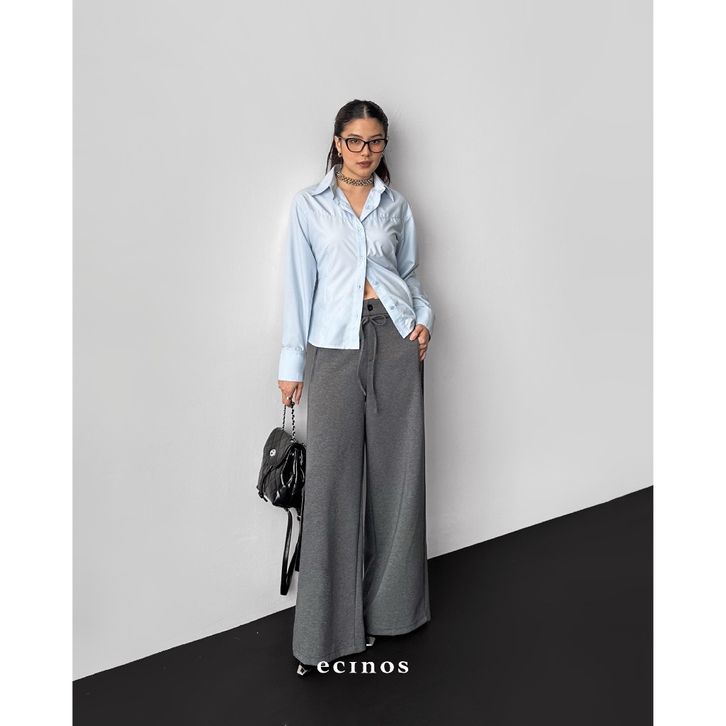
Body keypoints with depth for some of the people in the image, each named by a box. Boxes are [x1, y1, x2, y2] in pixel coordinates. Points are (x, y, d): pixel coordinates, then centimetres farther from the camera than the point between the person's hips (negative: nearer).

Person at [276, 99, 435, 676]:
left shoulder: (397, 206, 13)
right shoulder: (309, 204, 6)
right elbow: (299, 284, 3)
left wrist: (425, 317, -1)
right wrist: (292, 364, 1)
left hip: (395, 339, 3)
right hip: (335, 345, -2)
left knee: (396, 470, 5)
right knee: (332, 478, -3)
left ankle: (390, 602, 23)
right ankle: (328, 626, 9)